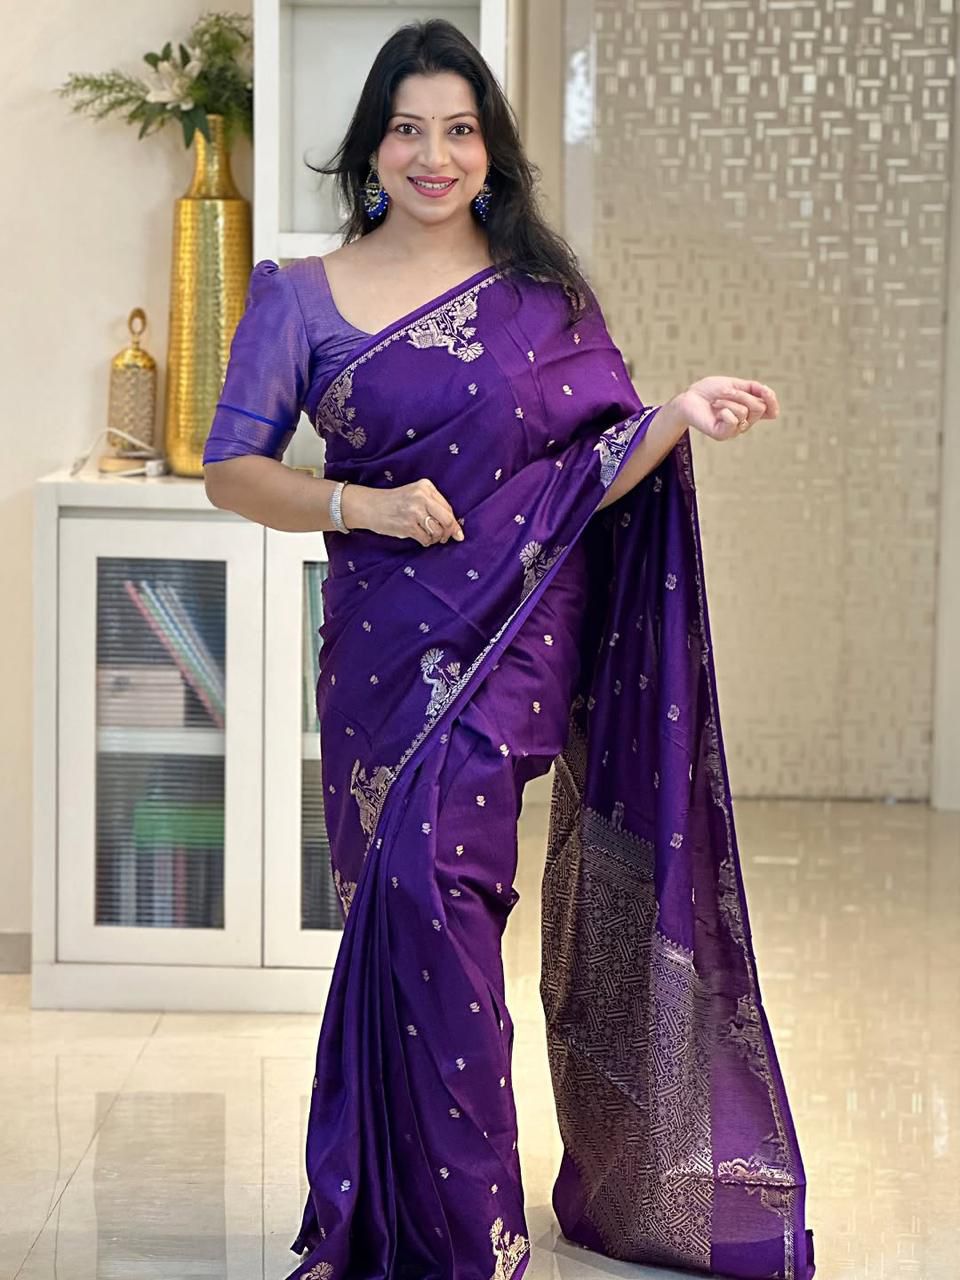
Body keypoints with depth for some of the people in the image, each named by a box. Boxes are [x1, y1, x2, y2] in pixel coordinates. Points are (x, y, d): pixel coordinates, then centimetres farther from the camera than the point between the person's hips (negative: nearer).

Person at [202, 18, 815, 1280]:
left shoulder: (541, 293, 6)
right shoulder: (300, 298, 6)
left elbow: (599, 467, 5)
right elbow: (231, 469, 1)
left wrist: (681, 416, -13)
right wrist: (361, 504, -13)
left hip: (516, 629, -2)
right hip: (382, 642, 2)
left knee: (428, 871, -18)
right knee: (400, 899, 4)